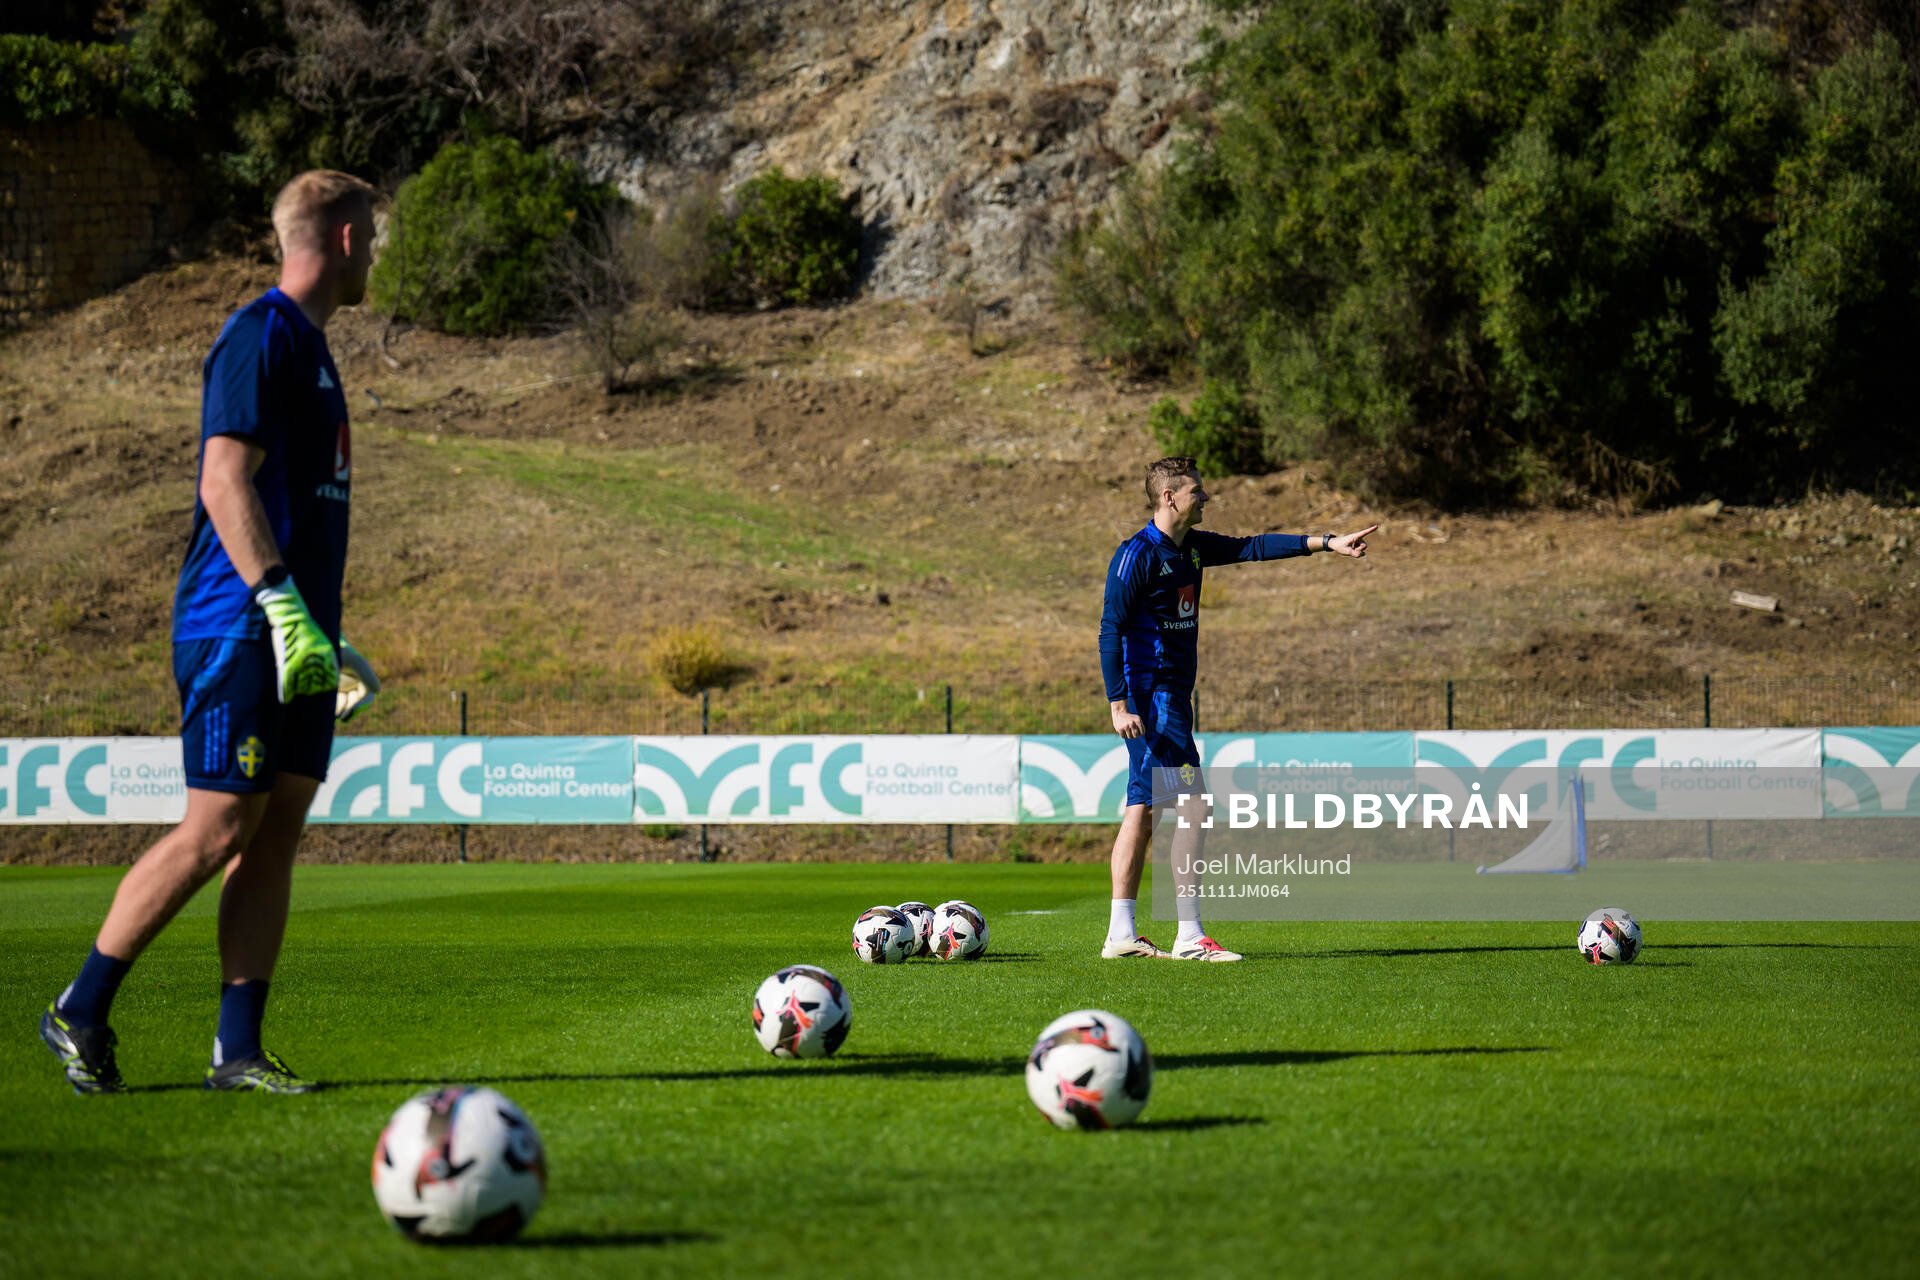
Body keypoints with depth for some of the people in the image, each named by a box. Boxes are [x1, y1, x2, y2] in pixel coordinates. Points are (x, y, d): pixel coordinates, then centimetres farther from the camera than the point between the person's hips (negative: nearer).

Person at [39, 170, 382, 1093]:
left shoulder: (307, 344, 20)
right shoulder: (260, 335, -10)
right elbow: (225, 481, -18)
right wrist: (282, 605, -25)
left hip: (298, 636, 9)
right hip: (240, 631, -9)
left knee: (278, 834, 5)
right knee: (215, 830, -9)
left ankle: (238, 1049, 6)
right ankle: (80, 1011, 2)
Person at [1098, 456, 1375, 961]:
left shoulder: (1193, 547, 12)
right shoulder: (1137, 554, -14)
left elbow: (1253, 547, 17)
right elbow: (1110, 630, -16)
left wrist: (1326, 542, 11)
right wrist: (1118, 704, -22)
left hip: (1174, 694, 9)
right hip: (1151, 697, -9)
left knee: (1143, 811, 8)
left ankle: (1121, 935, 9)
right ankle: (1189, 937, -8)